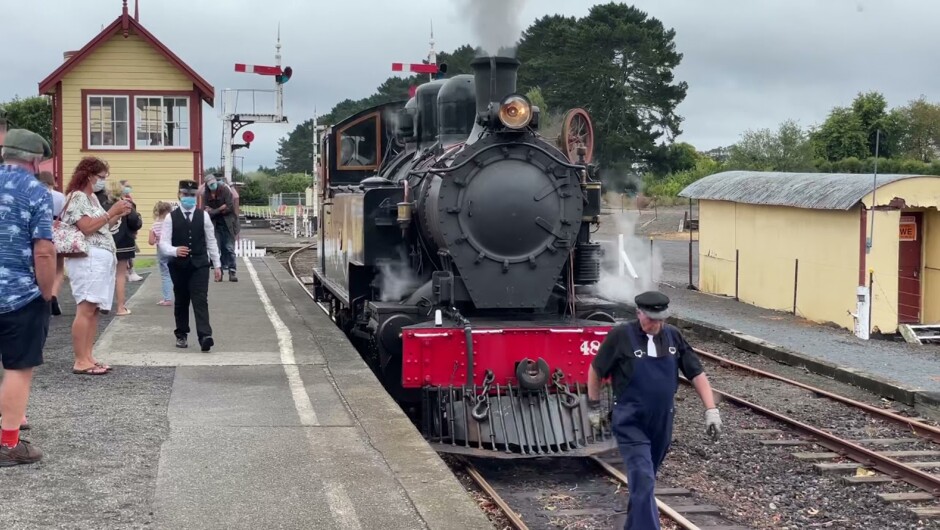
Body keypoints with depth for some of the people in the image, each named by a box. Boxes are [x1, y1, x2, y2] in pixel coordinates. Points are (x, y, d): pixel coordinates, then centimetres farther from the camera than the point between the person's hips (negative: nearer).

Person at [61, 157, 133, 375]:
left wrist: (119, 214, 12)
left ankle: (88, 357, 9)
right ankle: (80, 361, -12)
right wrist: (111, 212, -13)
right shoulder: (77, 197, -8)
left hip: (102, 259, 10)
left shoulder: (92, 198, 20)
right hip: (88, 259, -10)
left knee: (94, 310, 7)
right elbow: (87, 228, -18)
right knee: (85, 310, -12)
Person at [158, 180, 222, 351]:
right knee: (181, 302, 11)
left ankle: (205, 336, -19)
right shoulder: (171, 217, -2)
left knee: (200, 300, -10)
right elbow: (163, 243, -8)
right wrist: (175, 251, -30)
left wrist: (217, 265, 7)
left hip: (199, 264, 0)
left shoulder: (203, 216, 3)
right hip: (179, 265, 0)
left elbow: (211, 241, 8)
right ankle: (181, 335, 25)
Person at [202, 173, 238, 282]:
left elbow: (230, 207, -12)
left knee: (229, 249, -3)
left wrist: (214, 210, -8)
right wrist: (221, 209, -15)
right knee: (216, 249, 3)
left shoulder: (225, 190, -6)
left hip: (227, 224, -3)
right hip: (215, 225, 3)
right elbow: (206, 210, -2)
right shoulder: (206, 195, 3)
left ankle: (232, 272, -2)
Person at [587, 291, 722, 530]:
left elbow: (697, 374, 3)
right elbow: (595, 370, 1)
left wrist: (711, 410, -6)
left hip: (662, 423, 5)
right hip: (631, 424, -5)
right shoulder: (620, 336, -12)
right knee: (643, 481, -13)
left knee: (645, 479, 20)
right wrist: (594, 407, 7)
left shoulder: (673, 336, 0)